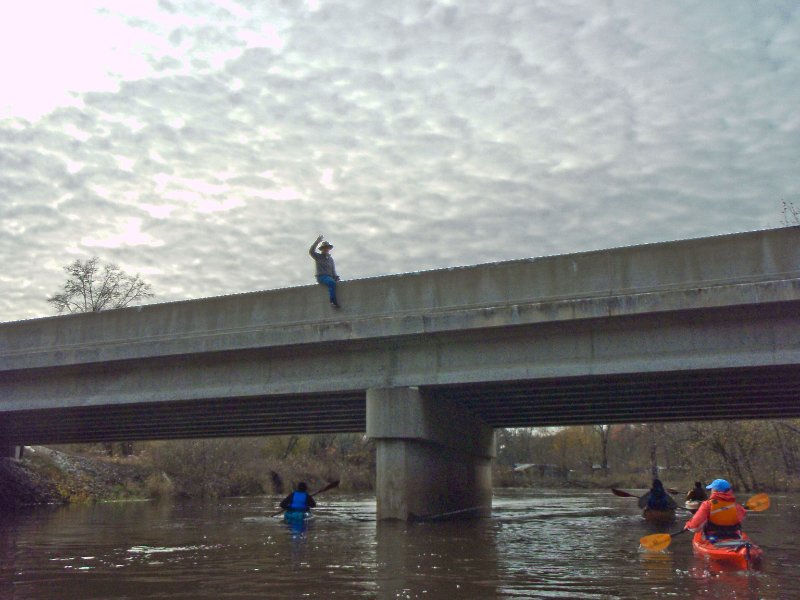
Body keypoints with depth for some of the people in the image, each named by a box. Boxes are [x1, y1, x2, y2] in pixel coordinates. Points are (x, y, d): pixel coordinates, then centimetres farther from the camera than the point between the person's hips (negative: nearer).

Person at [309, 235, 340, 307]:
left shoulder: (330, 258, 25)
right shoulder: (318, 256, 11)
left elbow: (333, 269, 20)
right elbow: (311, 251, -8)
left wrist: (335, 277, 3)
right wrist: (317, 242, -12)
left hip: (330, 277, 5)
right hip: (321, 277, -5)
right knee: (332, 283, -35)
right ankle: (333, 301, -40)